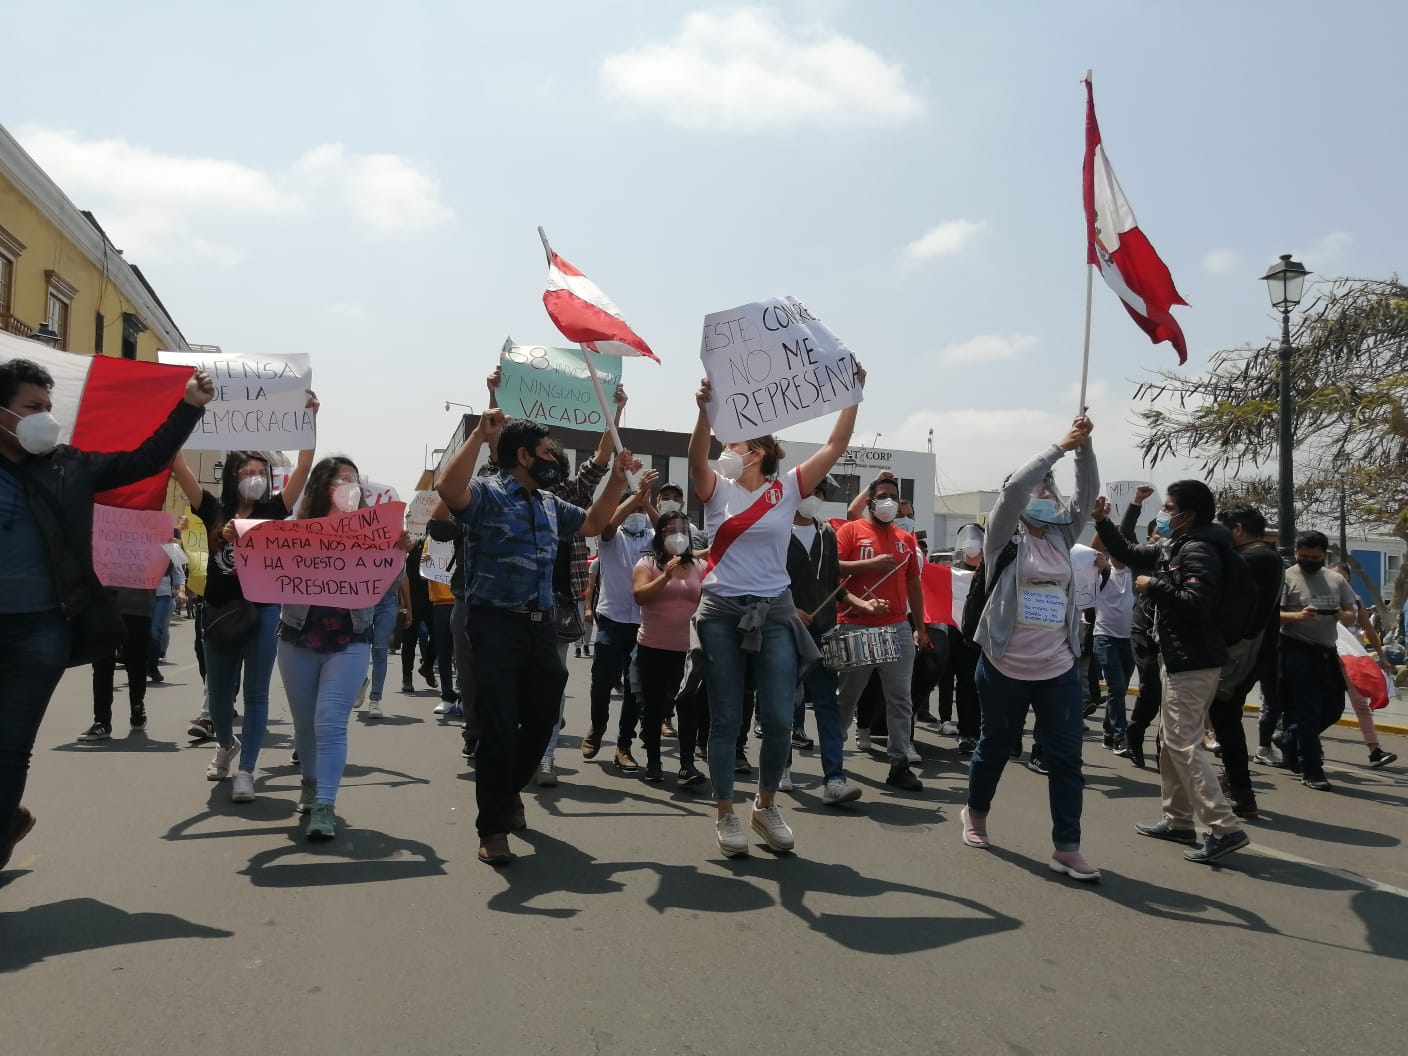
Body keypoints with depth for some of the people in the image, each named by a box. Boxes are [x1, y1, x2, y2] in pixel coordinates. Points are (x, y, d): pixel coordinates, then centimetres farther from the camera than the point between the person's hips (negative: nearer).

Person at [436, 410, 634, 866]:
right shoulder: (486, 493, -8)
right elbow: (448, 488, -28)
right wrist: (479, 434, -26)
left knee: (542, 718, 16)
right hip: (496, 625, -7)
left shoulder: (550, 503, 17)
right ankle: (493, 828, 9)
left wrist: (617, 478, 17)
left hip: (541, 625, 7)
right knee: (499, 727, -4)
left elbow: (593, 523, 26)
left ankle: (509, 790, 43)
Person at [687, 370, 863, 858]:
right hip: (722, 614, 0)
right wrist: (705, 410, -33)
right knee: (726, 719, 5)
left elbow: (836, 444, -1)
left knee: (780, 719, -1)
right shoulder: (717, 490, 3)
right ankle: (725, 814, 19)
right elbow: (696, 457, -18)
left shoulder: (786, 489, 4)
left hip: (775, 612, 0)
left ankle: (766, 805, 22)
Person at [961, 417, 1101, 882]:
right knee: (995, 747, 13)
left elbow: (1088, 492, 1)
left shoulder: (1061, 536, 10)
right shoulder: (1005, 538, -3)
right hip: (1005, 666, -4)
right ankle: (976, 813, 36)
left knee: (1066, 757, -1)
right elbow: (1014, 486, -19)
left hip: (1059, 668, 4)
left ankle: (1066, 849, 5)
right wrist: (1060, 447, -18)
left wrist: (1084, 446, -12)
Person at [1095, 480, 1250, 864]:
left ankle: (1225, 829, -8)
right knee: (1173, 743, 16)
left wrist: (1153, 585, -18)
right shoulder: (1174, 547, 13)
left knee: (1184, 745, -10)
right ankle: (1179, 821, 25)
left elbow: (1196, 604, -29)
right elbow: (1128, 553, 23)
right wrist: (1102, 521, 11)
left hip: (1193, 662, -11)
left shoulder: (1199, 551, -17)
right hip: (1179, 659, 11)